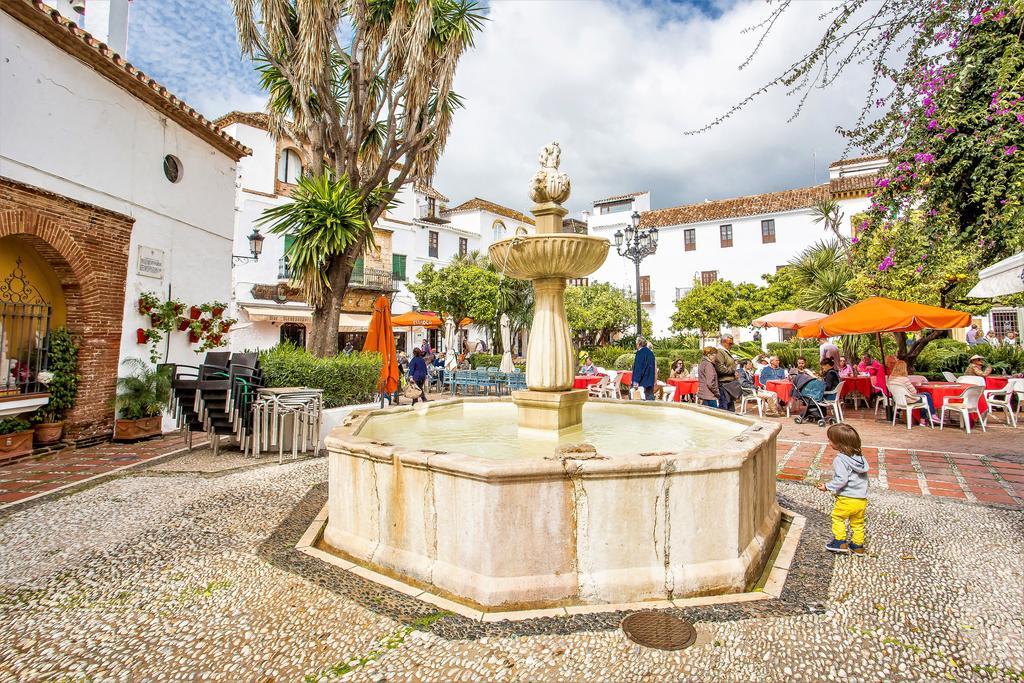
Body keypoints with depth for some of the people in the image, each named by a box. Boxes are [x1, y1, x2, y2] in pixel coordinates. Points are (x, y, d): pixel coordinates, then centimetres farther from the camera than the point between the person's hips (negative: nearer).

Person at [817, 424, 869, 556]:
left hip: (847, 499, -7)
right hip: (862, 499, 7)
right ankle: (858, 546, 30)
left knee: (837, 517, 13)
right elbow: (864, 477, 13)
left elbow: (841, 479, -25)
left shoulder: (840, 460, -20)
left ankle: (840, 542, 14)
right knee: (858, 523, 20)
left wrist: (827, 487, -14)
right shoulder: (860, 457, 5)